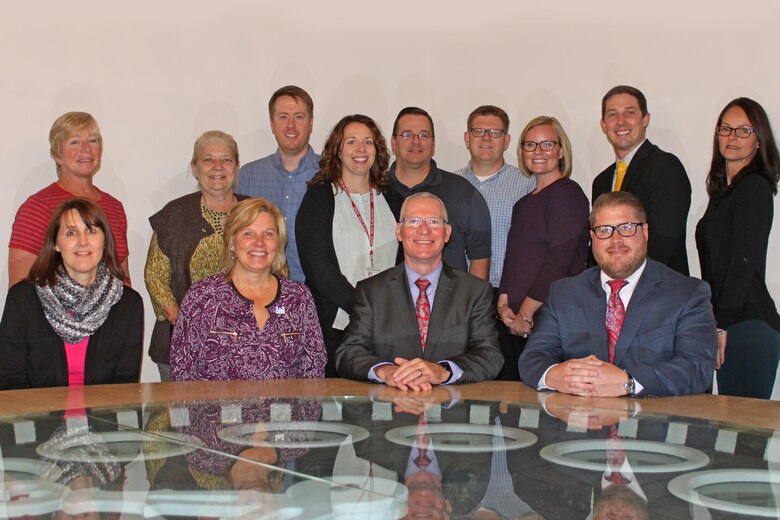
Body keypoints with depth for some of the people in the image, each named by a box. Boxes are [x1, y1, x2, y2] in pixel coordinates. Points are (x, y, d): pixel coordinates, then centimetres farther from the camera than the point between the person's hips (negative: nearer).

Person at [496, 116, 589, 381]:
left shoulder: (567, 193, -6)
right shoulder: (524, 203, 20)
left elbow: (559, 262, -13)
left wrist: (525, 314, -12)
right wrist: (503, 305, 2)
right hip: (514, 326, 7)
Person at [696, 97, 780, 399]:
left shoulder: (755, 187, -8)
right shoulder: (724, 188, 18)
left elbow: (745, 262, -14)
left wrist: (721, 326, -14)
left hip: (747, 325, -8)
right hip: (729, 322, 8)